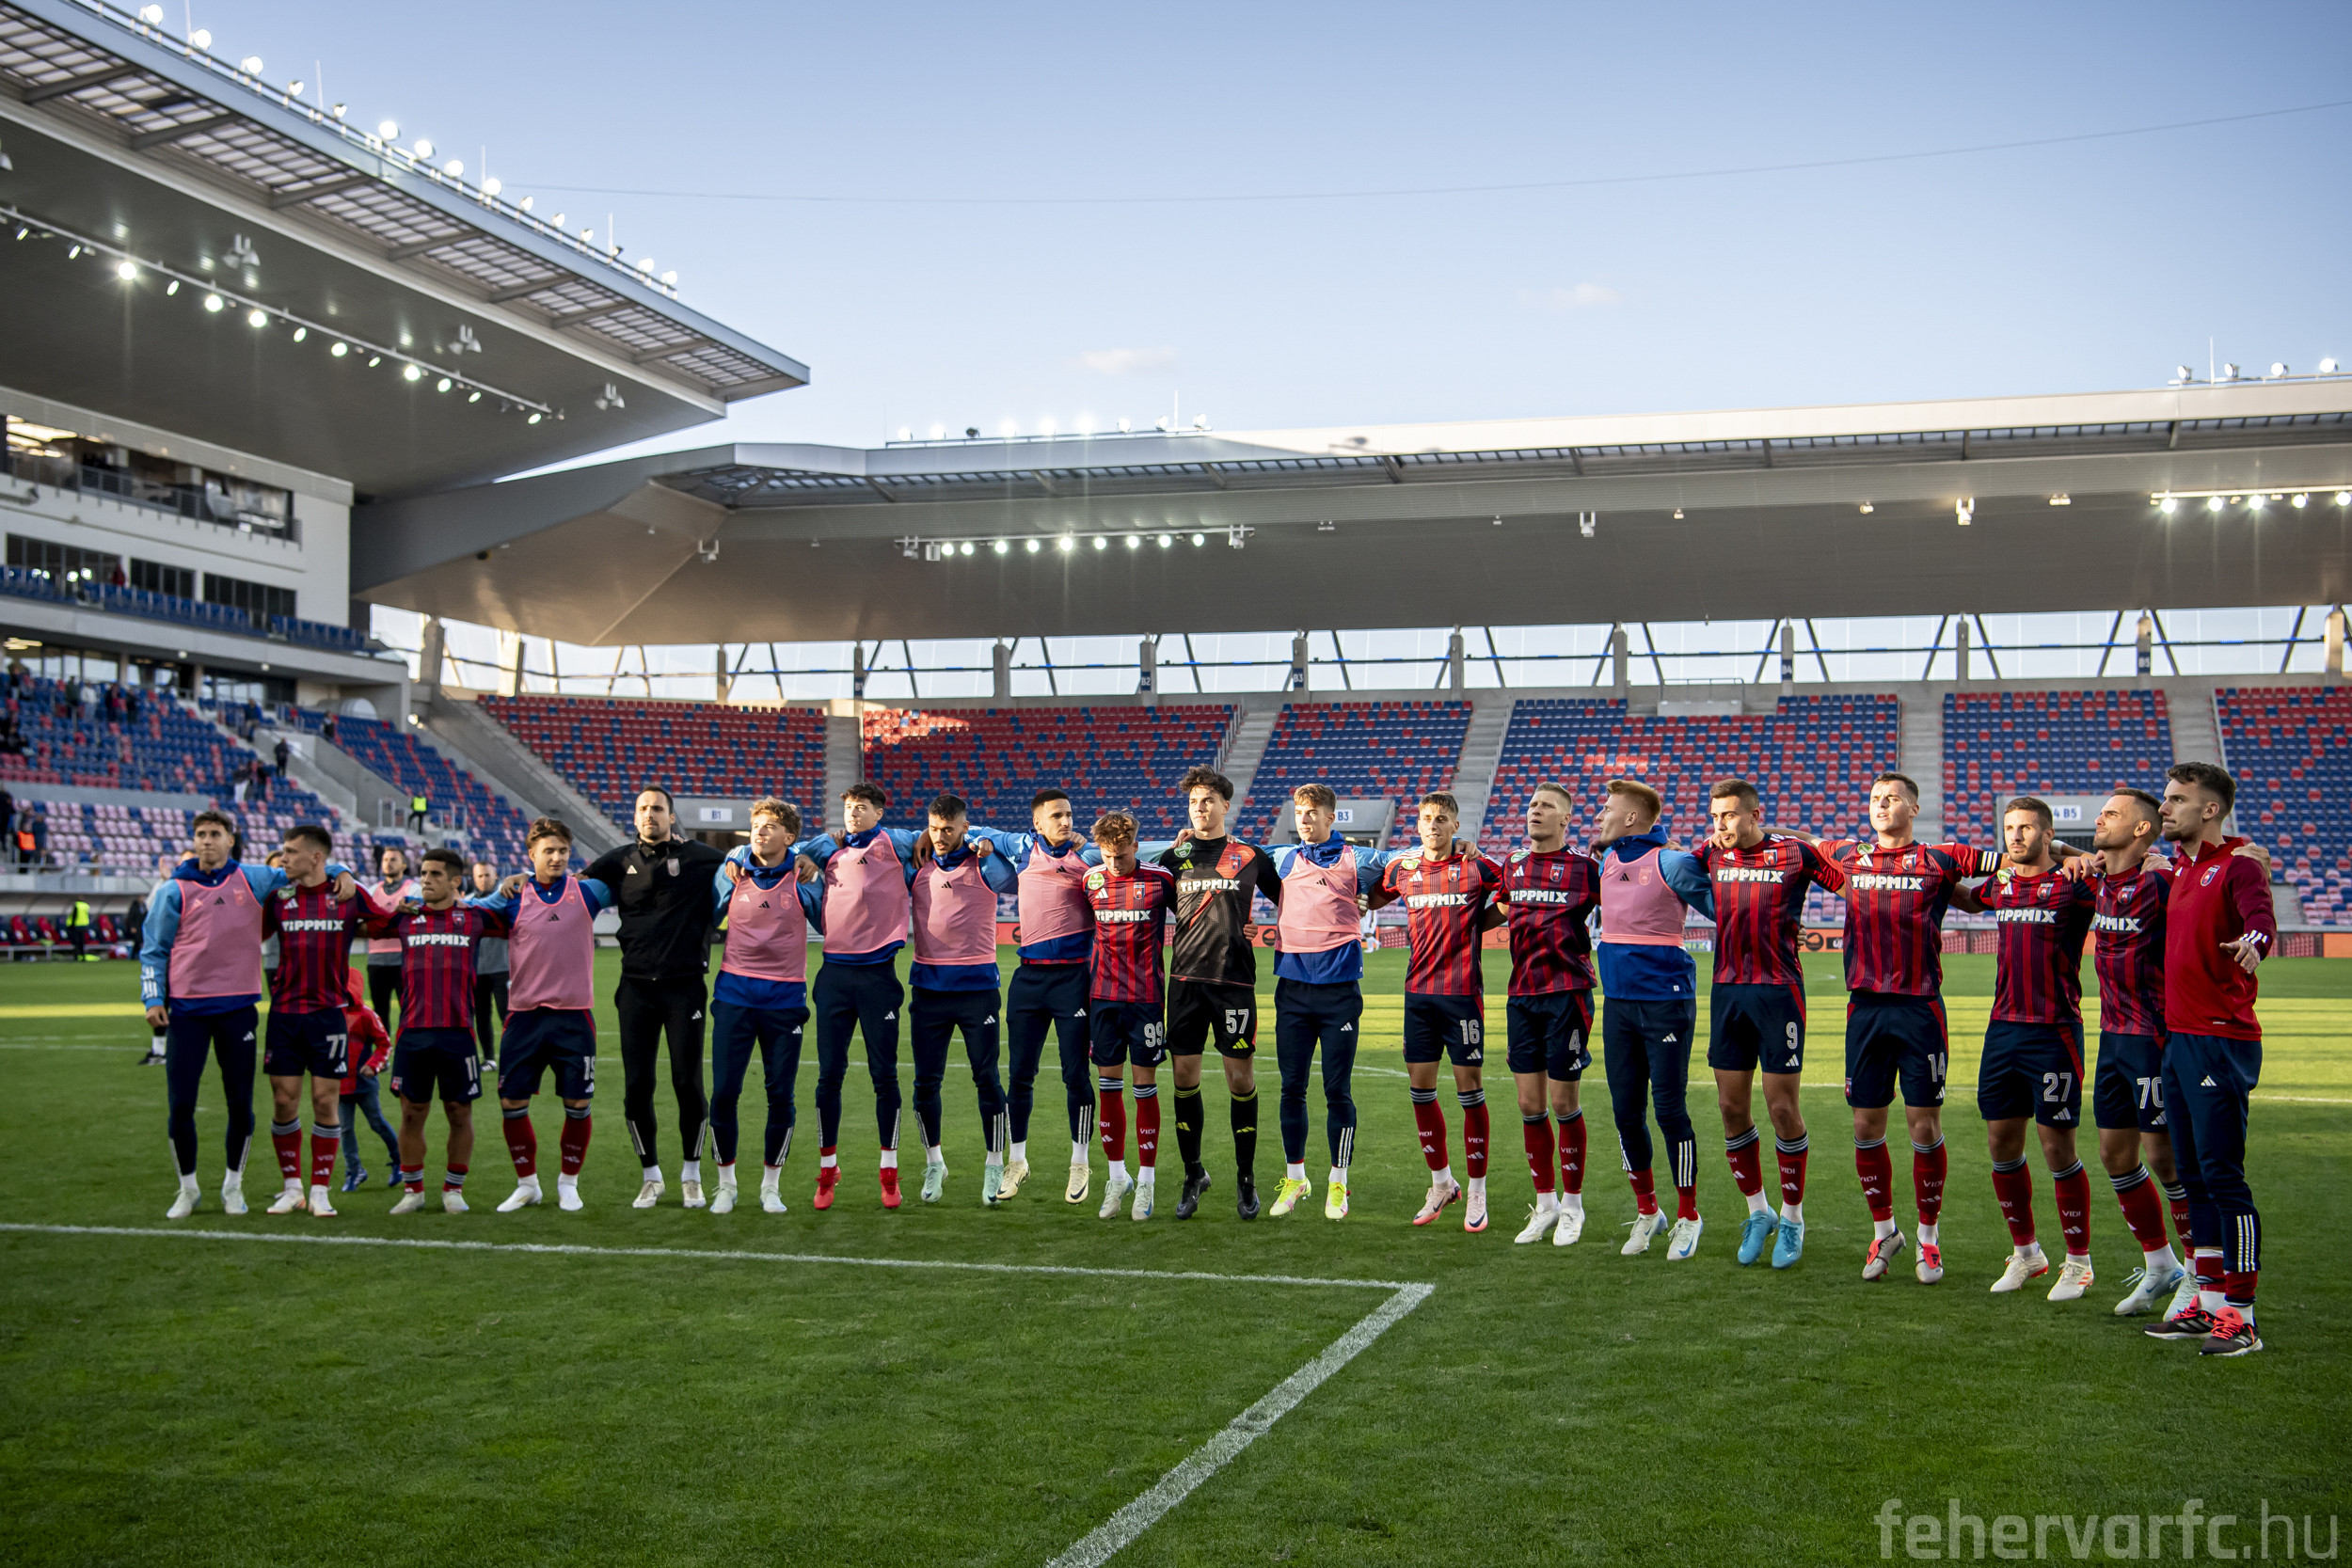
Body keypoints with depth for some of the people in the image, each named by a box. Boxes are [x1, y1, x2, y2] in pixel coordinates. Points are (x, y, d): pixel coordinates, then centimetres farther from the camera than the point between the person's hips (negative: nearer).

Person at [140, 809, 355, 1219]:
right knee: (181, 1104, 0)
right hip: (186, 1010, -1)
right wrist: (153, 999, -3)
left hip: (238, 1009, 1)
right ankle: (187, 1189, 17)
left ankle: (233, 1186, 22)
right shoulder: (174, 891, 2)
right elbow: (153, 949, 6)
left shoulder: (253, 880, 6)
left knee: (241, 1104, 5)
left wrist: (340, 872, -2)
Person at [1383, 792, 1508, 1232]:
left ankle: (1477, 1191, 9)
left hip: (1463, 991, -4)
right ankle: (1441, 1183, 23)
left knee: (1469, 1089, -1)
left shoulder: (1476, 867, -3)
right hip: (1418, 992, 4)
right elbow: (1372, 899, 25)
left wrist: (1476, 924, 1)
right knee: (1420, 1089, 7)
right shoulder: (1402, 867, 7)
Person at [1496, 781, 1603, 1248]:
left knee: (1563, 1104, 0)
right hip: (1521, 995, 5)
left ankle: (1572, 1205, 15)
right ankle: (1545, 1203, 19)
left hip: (1567, 994, -5)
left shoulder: (1586, 866, -3)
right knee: (1530, 1105, 6)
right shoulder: (1512, 865, 13)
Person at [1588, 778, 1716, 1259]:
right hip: (1617, 1002, 7)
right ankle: (1646, 1211, 25)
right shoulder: (1607, 860, 9)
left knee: (1670, 1110, -2)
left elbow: (1722, 907, -4)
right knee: (1626, 1112, 9)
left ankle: (1688, 1217, 12)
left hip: (1665, 1002, -7)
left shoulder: (1672, 862, -11)